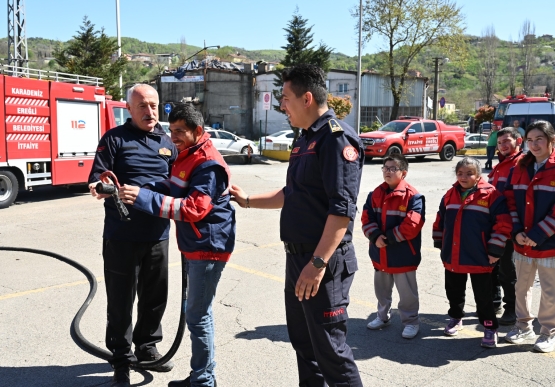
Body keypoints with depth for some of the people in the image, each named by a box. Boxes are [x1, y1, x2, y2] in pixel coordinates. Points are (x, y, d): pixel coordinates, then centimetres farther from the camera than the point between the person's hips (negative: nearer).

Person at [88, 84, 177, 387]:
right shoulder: (115, 139, -1)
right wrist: (101, 187, -30)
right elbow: (97, 179, -8)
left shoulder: (167, 142, 12)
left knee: (155, 296, 15)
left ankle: (147, 347, 35)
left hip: (157, 235, 4)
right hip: (121, 236, -4)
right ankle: (120, 358, 20)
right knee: (121, 300, 5)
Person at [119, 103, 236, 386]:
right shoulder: (186, 156, 12)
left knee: (197, 316, -3)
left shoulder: (208, 164, -21)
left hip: (209, 247, -10)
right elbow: (172, 189, 15)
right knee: (199, 312, 17)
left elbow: (195, 208, -29)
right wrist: (139, 191, -4)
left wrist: (144, 198, -31)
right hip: (194, 245, 10)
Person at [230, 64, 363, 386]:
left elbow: (342, 209, -24)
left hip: (324, 263, -10)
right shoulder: (306, 139, 14)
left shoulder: (337, 138, -16)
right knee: (303, 343, 19)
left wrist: (318, 263, -27)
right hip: (298, 258, 10)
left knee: (330, 349, 0)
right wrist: (248, 200, 29)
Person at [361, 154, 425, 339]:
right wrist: (375, 236, -17)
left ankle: (411, 321, 25)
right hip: (380, 254, 6)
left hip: (403, 256, -6)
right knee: (381, 289, 21)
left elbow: (412, 225, -21)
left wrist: (389, 238, -20)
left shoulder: (412, 196, -15)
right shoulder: (375, 194, 3)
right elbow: (367, 218, 0)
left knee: (407, 292, 7)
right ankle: (383, 317, 39)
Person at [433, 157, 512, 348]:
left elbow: (503, 223, -12)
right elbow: (440, 221, 17)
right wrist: (440, 244, 15)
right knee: (453, 291, 19)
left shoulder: (491, 195, -10)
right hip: (452, 258, 5)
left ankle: (490, 327, 21)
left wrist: (494, 251, -12)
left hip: (479, 259, -5)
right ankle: (456, 318, 40)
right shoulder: (450, 195, 6)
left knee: (483, 296, 6)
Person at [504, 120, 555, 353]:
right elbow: (511, 201, 5)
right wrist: (517, 231, -7)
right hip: (522, 242, 5)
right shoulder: (520, 168, 6)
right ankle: (524, 327, 33)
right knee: (522, 286, 16)